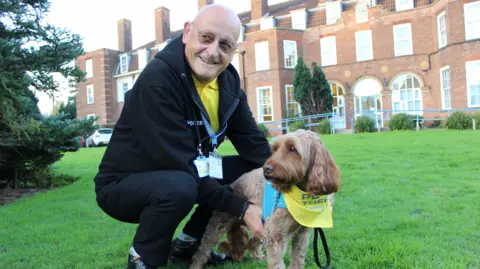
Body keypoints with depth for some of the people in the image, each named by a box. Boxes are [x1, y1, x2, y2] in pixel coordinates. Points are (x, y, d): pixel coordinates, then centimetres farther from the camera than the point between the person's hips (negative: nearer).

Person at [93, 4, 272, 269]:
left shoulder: (227, 78, -5)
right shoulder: (157, 80, -28)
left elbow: (252, 141, -1)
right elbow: (181, 165, -31)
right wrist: (241, 207, -27)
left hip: (182, 175, 7)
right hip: (124, 185, -7)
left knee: (252, 170, -3)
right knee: (180, 187, -37)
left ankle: (187, 243, 12)